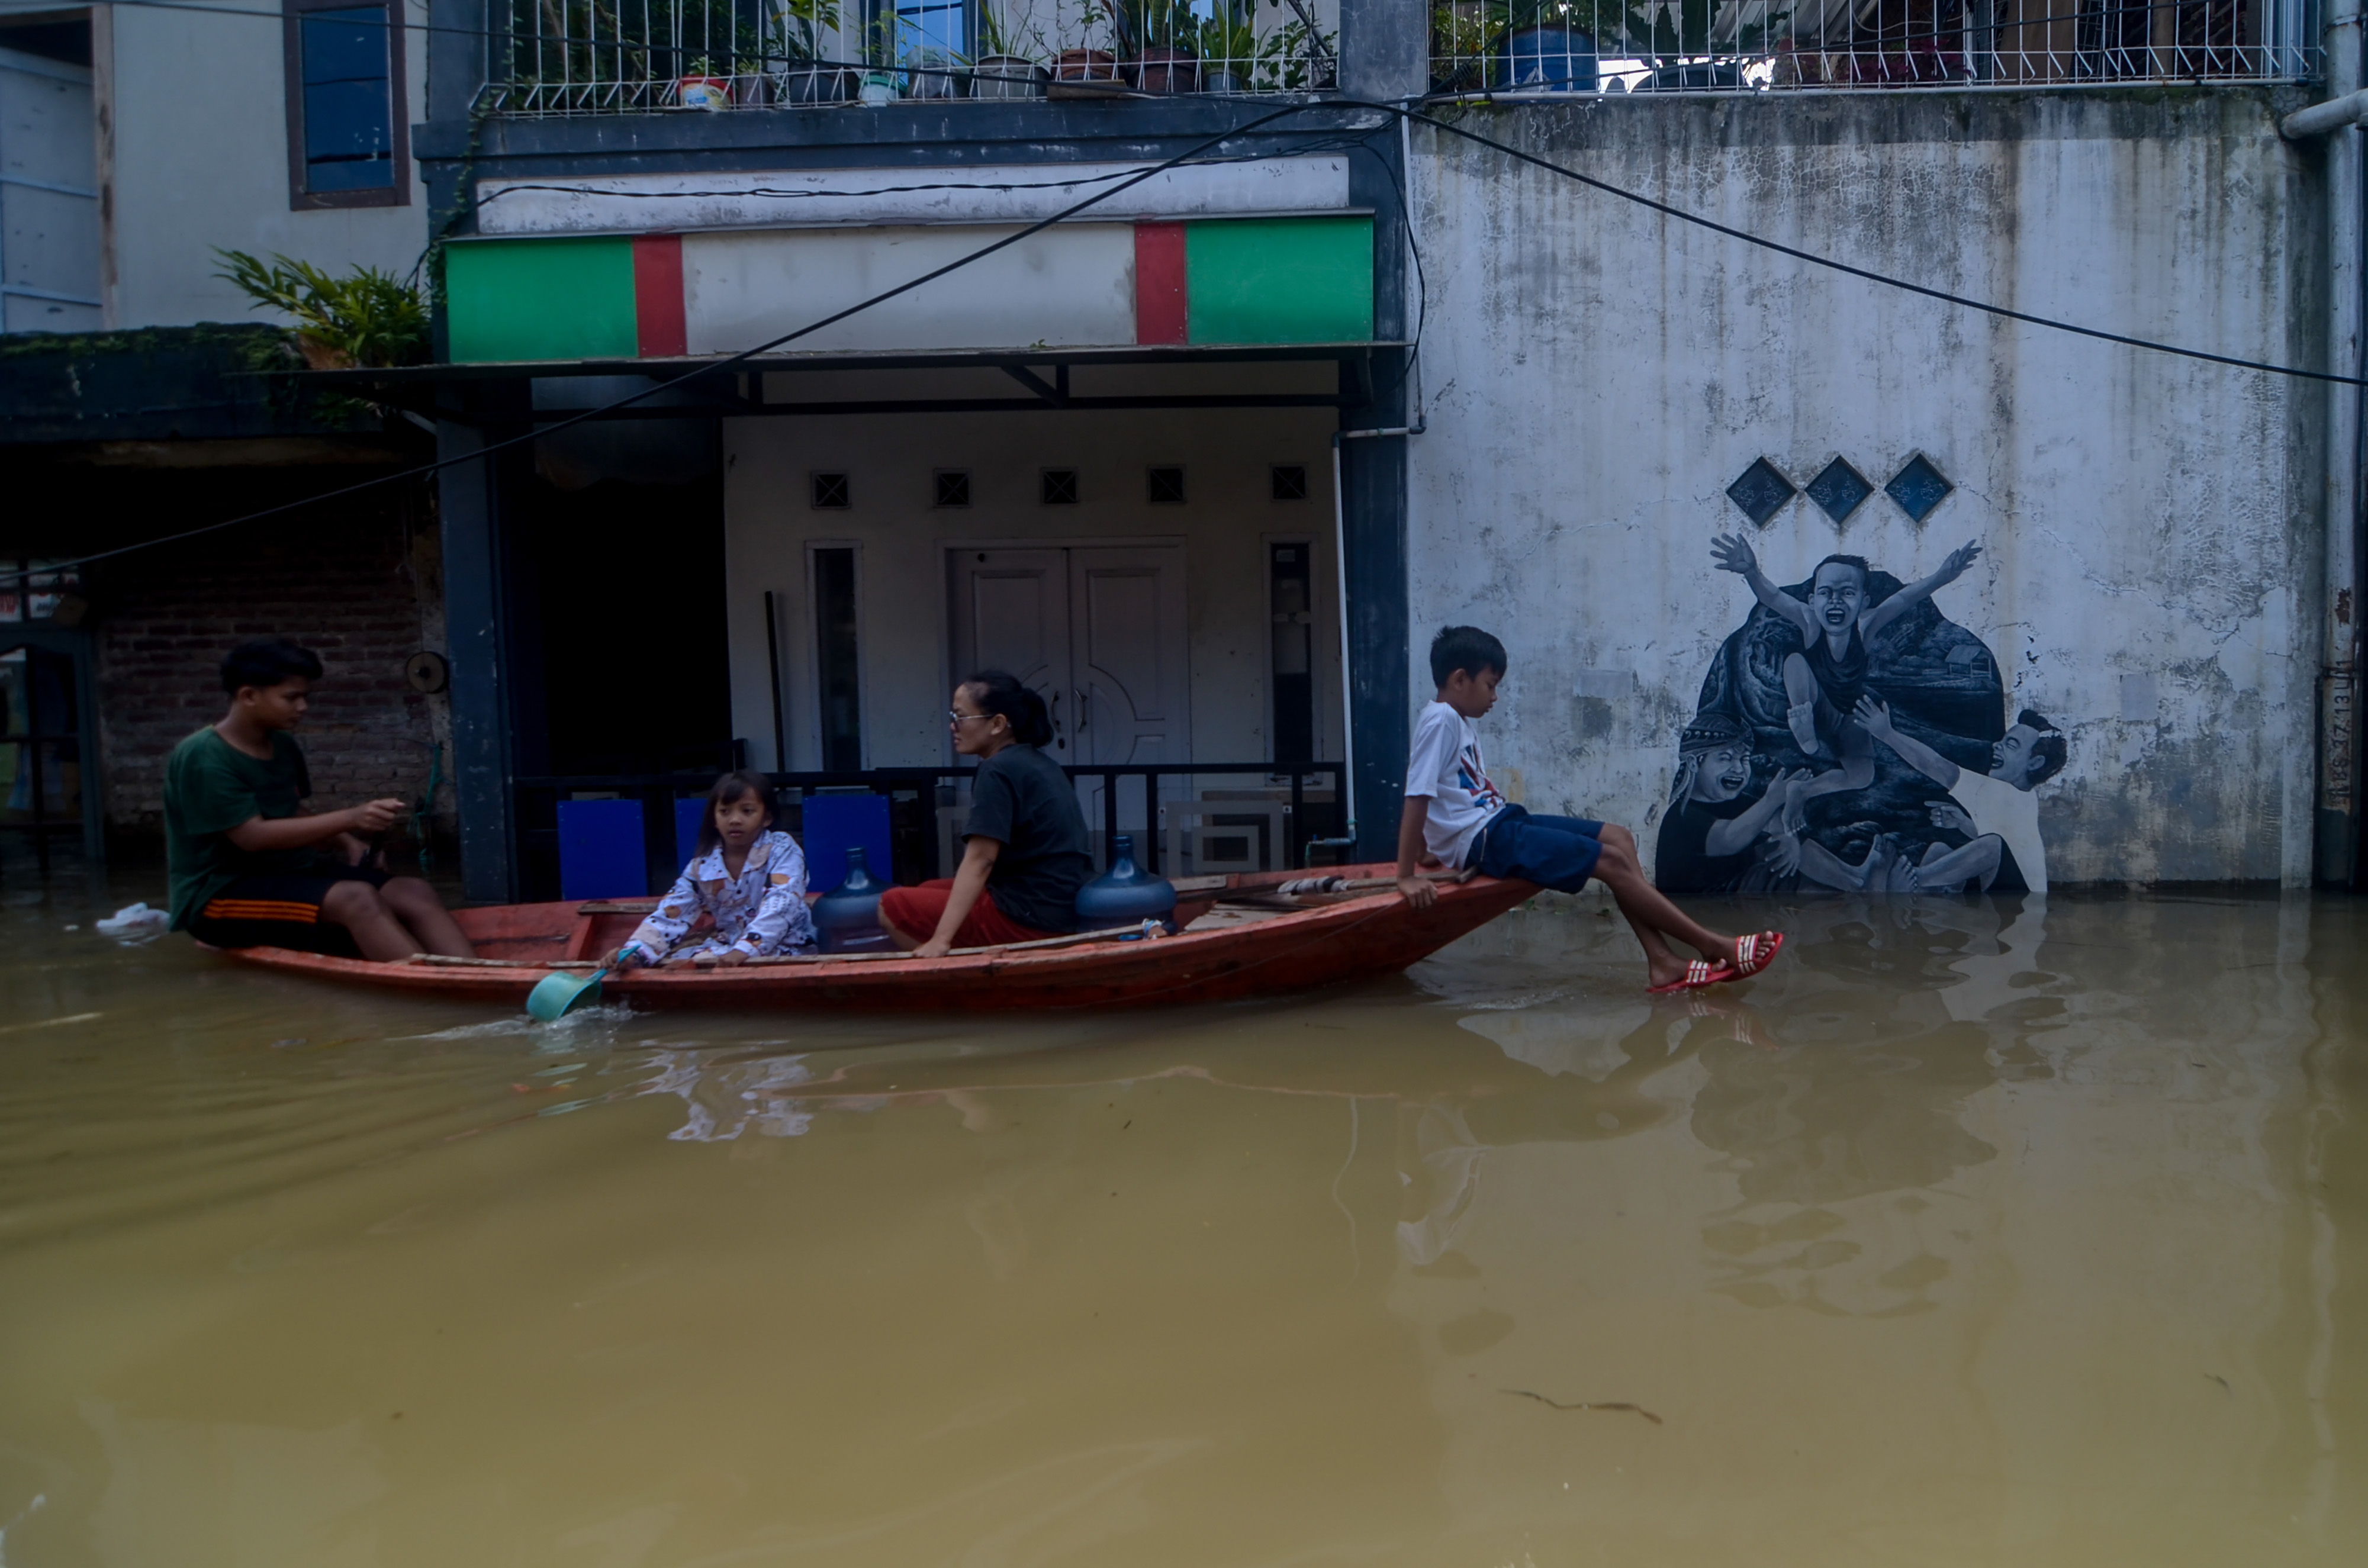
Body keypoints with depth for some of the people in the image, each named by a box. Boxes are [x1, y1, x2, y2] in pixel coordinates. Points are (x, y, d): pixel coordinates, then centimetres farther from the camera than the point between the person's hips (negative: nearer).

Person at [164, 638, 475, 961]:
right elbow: (253, 836, -22)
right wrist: (349, 819, -28)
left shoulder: (284, 747, 9)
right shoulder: (203, 757, -15)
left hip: (291, 875, 8)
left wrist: (346, 842, -2)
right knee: (356, 898, -33)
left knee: (413, 893, -16)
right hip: (222, 894, -8)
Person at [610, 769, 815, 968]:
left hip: (785, 948, -5)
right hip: (728, 946, 5)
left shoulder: (782, 851, -9)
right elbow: (671, 914, -5)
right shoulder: (703, 865, 3)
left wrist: (744, 950, -40)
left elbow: (779, 906, -24)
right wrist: (633, 952, -24)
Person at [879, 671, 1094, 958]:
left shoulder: (999, 771, -15)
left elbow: (980, 860, -22)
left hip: (1031, 917, -10)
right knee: (928, 892, 22)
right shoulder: (1039, 763, 13)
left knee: (893, 906, -3)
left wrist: (941, 940, -24)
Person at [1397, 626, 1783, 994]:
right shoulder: (1440, 720, -15)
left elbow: (1454, 796, 23)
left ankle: (1661, 962, -8)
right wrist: (1406, 876, -25)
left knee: (1618, 837, 2)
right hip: (1481, 839, -11)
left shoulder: (1458, 723, 18)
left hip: (1498, 823, 11)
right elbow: (1417, 797, -21)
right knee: (1611, 861, -15)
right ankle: (1715, 946, -10)